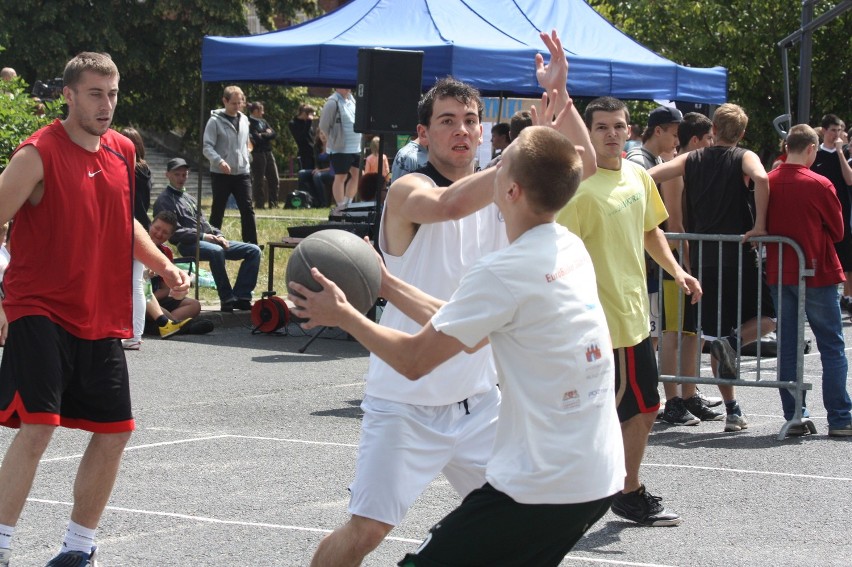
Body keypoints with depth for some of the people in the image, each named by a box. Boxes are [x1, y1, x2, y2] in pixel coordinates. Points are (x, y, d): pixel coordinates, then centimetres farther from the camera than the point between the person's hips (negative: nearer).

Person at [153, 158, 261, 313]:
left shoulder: (189, 198, 28)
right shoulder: (164, 200, 0)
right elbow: (175, 232, -12)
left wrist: (218, 236, 6)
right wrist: (203, 236, -16)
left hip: (209, 240, 9)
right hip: (188, 245, -9)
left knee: (253, 250, -4)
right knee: (216, 251, -41)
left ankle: (241, 296, -14)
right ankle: (227, 300, -33)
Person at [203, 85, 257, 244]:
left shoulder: (244, 120, 10)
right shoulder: (215, 121, -7)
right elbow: (207, 146, -12)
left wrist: (247, 162, 14)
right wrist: (219, 161, -27)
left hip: (242, 173, 4)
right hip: (220, 174, -4)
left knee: (247, 209, -3)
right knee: (218, 211, 4)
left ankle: (252, 245, -3)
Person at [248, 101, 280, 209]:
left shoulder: (263, 122, 16)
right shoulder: (249, 123, -8)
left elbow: (274, 134, 9)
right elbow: (256, 138, -16)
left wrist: (263, 135, -5)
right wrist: (267, 135, -1)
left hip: (268, 153, 8)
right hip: (257, 154, -7)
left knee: (274, 178, 7)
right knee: (259, 180, -2)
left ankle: (273, 203, 14)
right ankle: (259, 203, 4)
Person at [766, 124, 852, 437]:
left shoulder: (768, 183, -2)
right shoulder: (819, 185, -12)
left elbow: (761, 227, 7)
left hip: (778, 273, 4)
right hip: (816, 271, -4)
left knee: (787, 347, 9)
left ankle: (794, 417, 9)